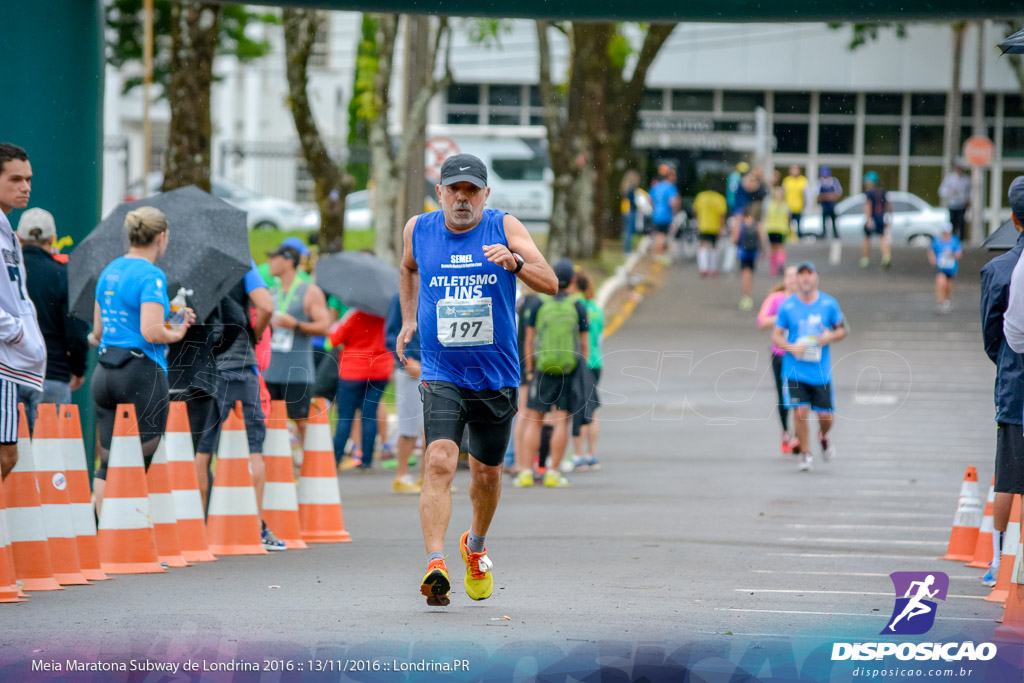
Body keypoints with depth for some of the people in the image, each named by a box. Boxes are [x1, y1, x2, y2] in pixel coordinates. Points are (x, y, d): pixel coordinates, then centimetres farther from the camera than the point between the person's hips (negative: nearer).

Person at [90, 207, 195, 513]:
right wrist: (177, 332, -3)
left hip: (104, 373, 7)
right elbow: (151, 331, -20)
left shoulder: (109, 271, 13)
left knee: (108, 464, 8)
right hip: (142, 374, -7)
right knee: (143, 461, 0)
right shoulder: (152, 276, -11)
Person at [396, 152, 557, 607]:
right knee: (439, 462, -22)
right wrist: (409, 319, 20)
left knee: (486, 473, 15)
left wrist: (515, 262, -32)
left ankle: (475, 546, 44)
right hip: (441, 376, -1)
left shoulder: (504, 227, -5)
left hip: (496, 377, 1)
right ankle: (435, 566, -31)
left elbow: (550, 284, -14)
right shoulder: (418, 229, 2)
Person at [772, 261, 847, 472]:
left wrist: (830, 336, -12)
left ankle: (823, 435, 36)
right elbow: (776, 336, 3)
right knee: (800, 411, -12)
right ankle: (805, 453, 7)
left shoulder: (829, 304, 1)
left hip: (821, 371, 1)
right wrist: (791, 347, -16)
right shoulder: (787, 306, -1)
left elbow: (842, 330, 11)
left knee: (825, 416, 1)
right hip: (795, 369, -1)